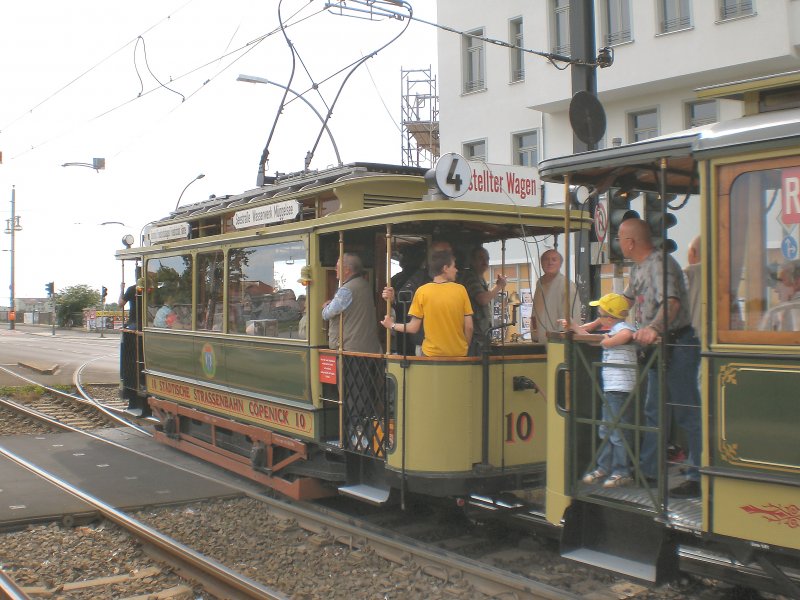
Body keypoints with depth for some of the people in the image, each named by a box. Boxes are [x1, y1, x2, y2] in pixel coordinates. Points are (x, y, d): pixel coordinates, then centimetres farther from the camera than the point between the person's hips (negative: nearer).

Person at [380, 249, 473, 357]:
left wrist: (392, 326, 13)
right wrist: (464, 348, 12)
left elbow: (414, 328, -5)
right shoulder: (461, 290, -6)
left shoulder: (422, 291, -7)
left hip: (431, 354, 0)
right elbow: (469, 327, -5)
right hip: (459, 354, 1)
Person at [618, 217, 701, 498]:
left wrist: (654, 328, -49)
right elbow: (626, 300, 25)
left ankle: (698, 478, -2)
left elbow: (671, 302, -33)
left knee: (688, 413, -7)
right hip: (659, 348, 10)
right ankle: (647, 470, 24)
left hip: (677, 345, -10)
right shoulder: (638, 268, 14)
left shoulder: (660, 263, -18)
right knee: (654, 412, 15)